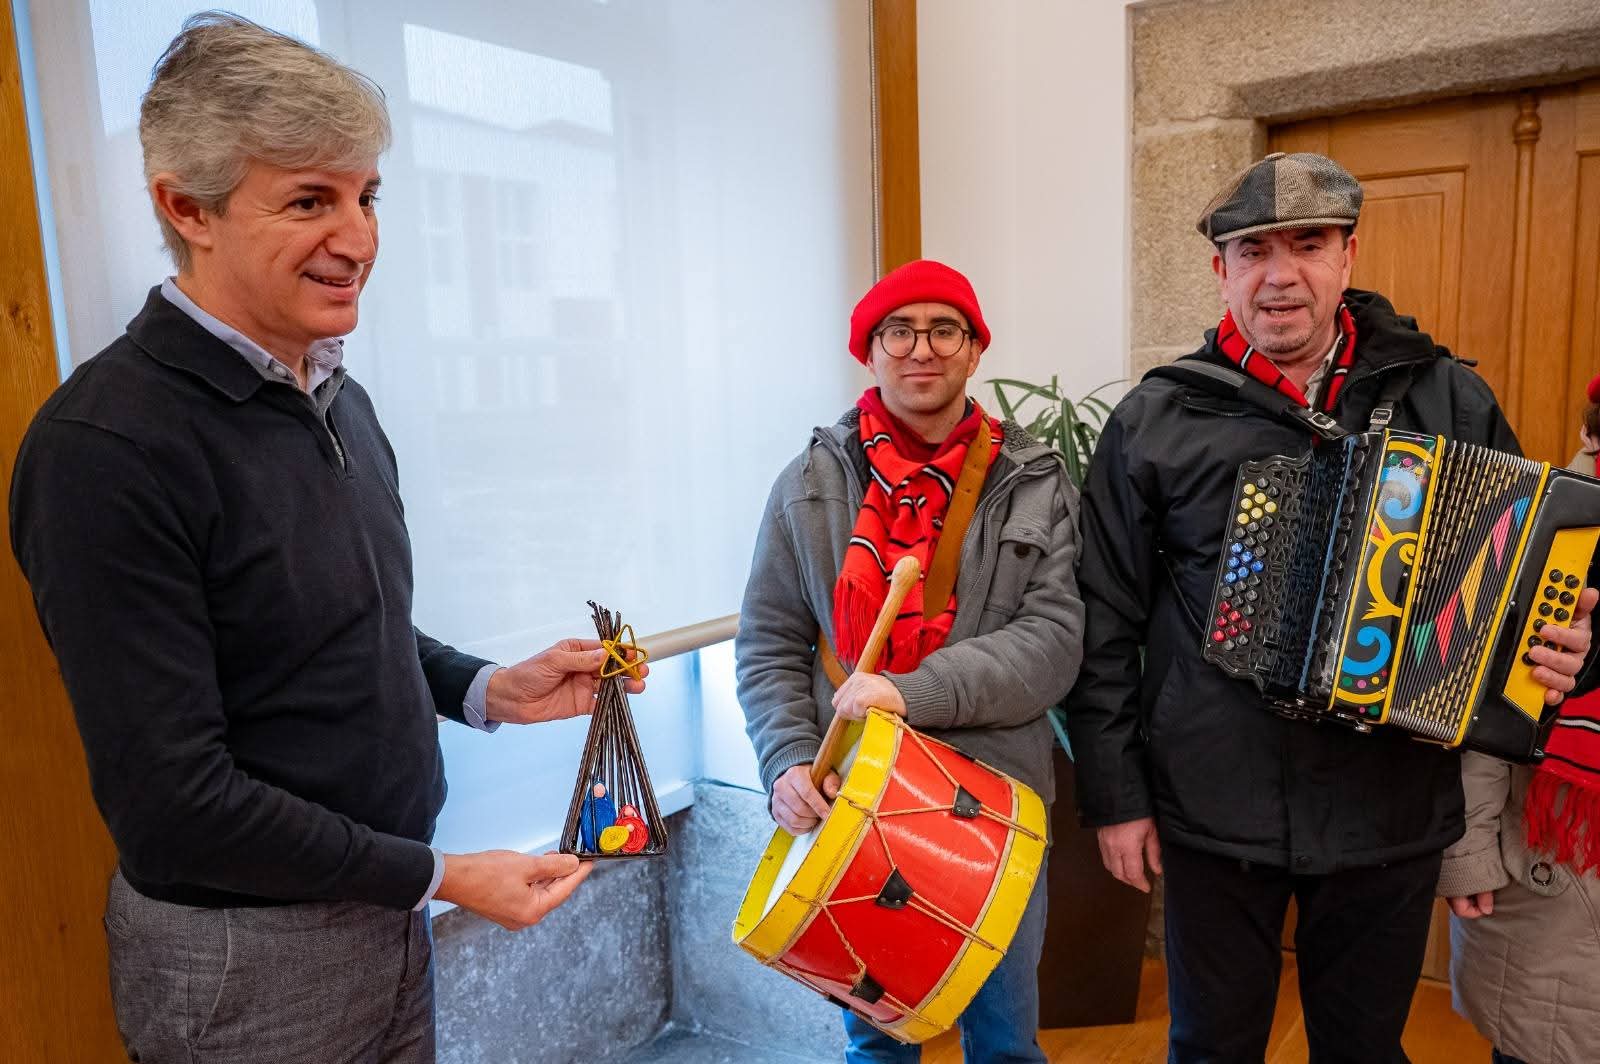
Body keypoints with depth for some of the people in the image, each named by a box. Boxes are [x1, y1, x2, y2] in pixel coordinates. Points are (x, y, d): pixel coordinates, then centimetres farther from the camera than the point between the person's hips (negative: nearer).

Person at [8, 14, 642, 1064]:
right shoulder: (105, 446, -22)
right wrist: (442, 876, -17)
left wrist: (493, 689, -2)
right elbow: (174, 801, -22)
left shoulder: (338, 395, 3)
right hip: (245, 962, -7)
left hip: (385, 905, 7)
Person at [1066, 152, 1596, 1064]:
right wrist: (1114, 793, -3)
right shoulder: (1156, 422, -5)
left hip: (1391, 811, 2)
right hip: (1212, 814, -1)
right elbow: (1106, 622, -3)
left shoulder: (1449, 400, -1)